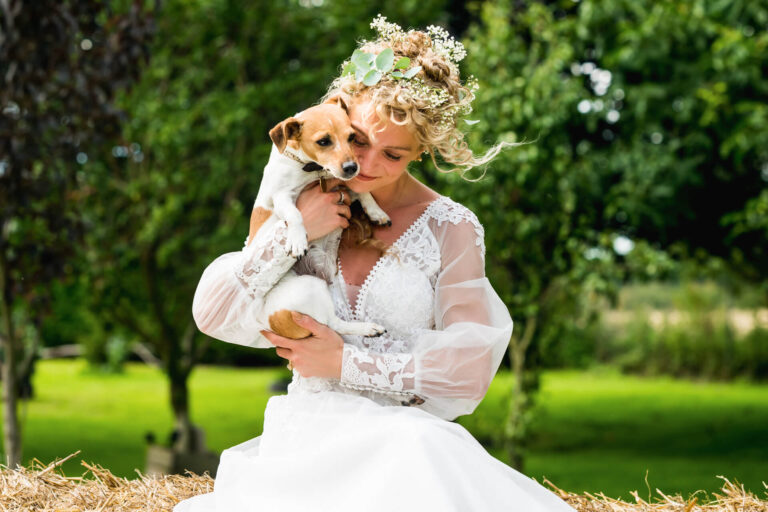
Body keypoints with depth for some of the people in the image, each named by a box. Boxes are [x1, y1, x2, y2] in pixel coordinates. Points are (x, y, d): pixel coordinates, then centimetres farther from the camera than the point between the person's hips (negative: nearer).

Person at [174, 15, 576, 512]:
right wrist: (292, 232, -7)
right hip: (306, 441, 2)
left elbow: (468, 369, -3)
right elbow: (211, 313, 4)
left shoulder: (450, 227, 1)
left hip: (405, 439, -1)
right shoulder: (300, 207, 11)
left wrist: (346, 361, -7)